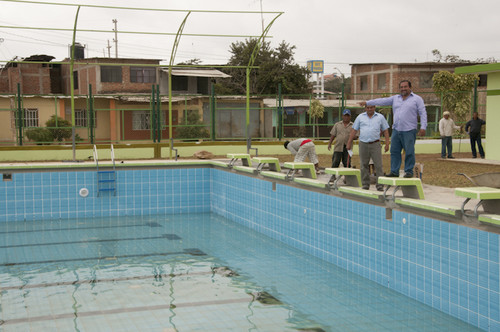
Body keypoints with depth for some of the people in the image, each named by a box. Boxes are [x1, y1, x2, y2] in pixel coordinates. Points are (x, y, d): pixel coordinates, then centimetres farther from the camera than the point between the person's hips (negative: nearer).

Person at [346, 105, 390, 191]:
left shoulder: (380, 117, 8)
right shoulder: (360, 117, 10)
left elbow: (385, 131, 8)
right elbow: (354, 130, 10)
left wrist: (387, 144, 0)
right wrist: (349, 143, 6)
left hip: (375, 144, -1)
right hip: (363, 144, 1)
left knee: (378, 165, -6)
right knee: (364, 165, 4)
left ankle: (380, 185, -4)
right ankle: (365, 184, 11)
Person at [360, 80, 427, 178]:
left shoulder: (417, 99, 4)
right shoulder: (395, 98, 17)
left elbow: (423, 113, -1)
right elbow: (382, 101, 15)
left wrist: (423, 127, -11)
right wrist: (367, 103, 9)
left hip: (409, 130, -5)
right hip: (396, 130, 5)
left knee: (409, 152, -5)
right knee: (394, 151, 5)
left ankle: (409, 171, 4)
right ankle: (394, 171, 11)